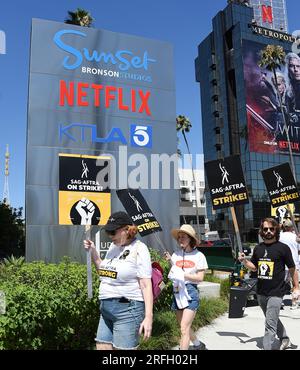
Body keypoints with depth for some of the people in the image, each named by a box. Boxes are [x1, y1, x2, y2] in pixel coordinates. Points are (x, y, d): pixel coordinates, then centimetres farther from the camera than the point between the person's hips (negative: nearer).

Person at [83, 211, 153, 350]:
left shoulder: (139, 249, -11)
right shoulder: (113, 246, 9)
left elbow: (146, 285, -15)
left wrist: (148, 317, -19)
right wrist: (93, 252, 10)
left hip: (128, 309, -7)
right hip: (106, 309, 8)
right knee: (102, 346, 11)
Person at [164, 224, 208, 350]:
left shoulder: (199, 256, -6)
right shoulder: (176, 254, 3)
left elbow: (200, 278, -9)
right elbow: (173, 275, 4)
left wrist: (183, 275, -20)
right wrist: (170, 261, -11)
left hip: (191, 293, -5)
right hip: (177, 292, 5)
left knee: (184, 329, -11)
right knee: (184, 327, 19)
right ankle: (197, 344, 44)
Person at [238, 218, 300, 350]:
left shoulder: (283, 248, -8)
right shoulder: (258, 248, 6)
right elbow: (254, 267, 14)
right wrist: (244, 261, -4)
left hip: (275, 293, -6)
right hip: (261, 293, 6)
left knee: (270, 324, -8)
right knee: (273, 319, 23)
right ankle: (284, 339, 46)